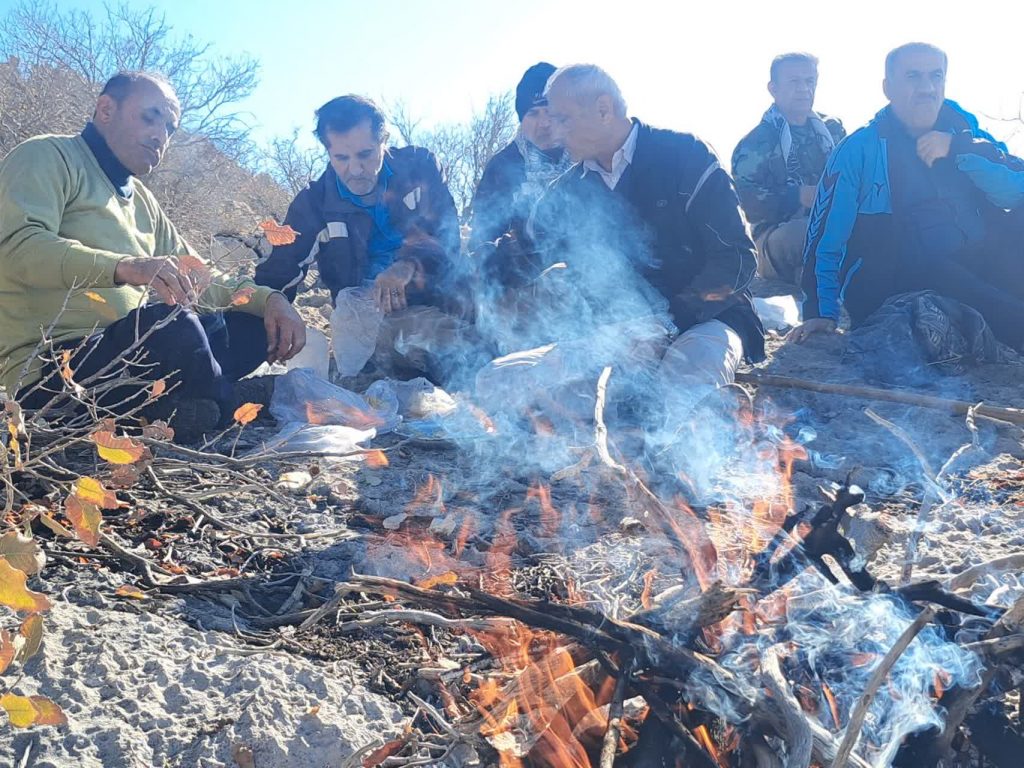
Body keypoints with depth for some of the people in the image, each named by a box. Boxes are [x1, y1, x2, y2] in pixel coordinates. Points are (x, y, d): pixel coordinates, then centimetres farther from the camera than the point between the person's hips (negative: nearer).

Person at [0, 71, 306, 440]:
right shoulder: (48, 158, -3)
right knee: (173, 324, -33)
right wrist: (124, 267, -36)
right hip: (54, 366, -9)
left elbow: (196, 277, 23)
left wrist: (268, 298, 4)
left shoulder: (142, 200, 23)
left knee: (251, 325, 2)